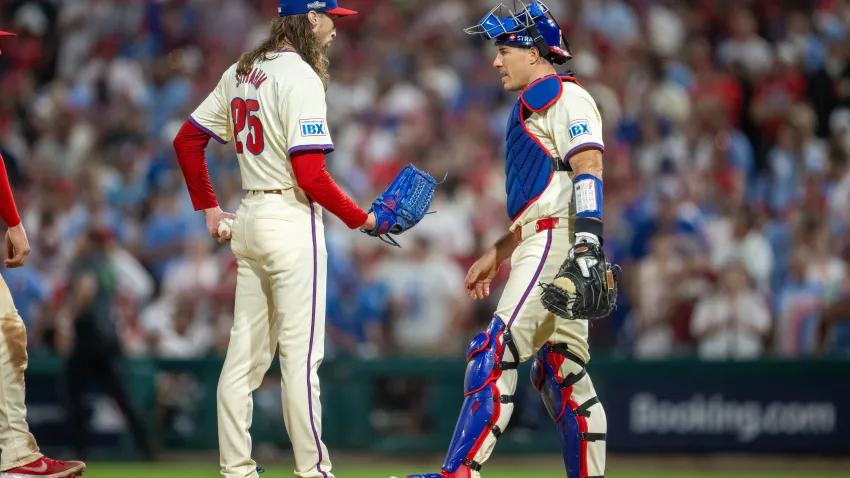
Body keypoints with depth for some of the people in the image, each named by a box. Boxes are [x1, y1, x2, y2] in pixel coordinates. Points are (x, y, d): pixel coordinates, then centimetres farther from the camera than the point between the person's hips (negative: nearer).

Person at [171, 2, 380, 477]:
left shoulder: (242, 72, 11)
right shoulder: (300, 77, -14)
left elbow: (187, 140, 14)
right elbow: (310, 176, -20)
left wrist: (209, 209, 18)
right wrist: (362, 219, -10)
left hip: (248, 223, 8)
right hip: (292, 221, -8)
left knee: (246, 352, 10)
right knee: (301, 355, -5)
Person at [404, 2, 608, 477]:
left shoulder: (566, 96, -5)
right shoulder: (534, 104, 26)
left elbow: (588, 170, -18)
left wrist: (586, 242, -30)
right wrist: (496, 255, 29)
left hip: (557, 244, -11)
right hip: (541, 245, 11)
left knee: (496, 353, -18)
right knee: (562, 373, 9)